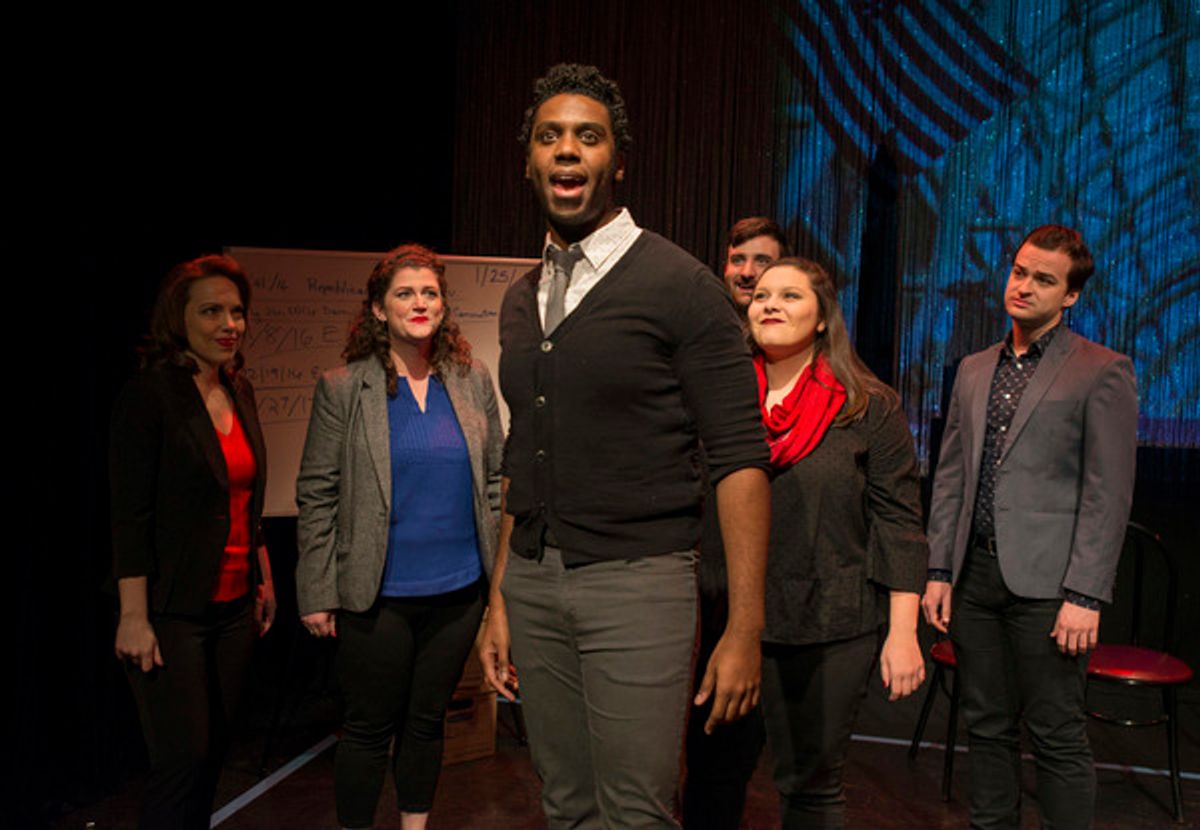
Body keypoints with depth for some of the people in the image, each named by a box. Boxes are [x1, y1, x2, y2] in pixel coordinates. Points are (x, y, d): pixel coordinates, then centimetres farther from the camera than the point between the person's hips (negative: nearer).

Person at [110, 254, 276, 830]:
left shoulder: (239, 393, 9)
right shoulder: (149, 394, -11)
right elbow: (130, 516, -14)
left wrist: (264, 580, 17)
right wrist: (134, 616, -17)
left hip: (233, 606, 7)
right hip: (173, 610, -7)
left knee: (213, 752, 14)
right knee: (181, 760, -2)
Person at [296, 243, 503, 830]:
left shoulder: (473, 381, 5)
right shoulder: (341, 389, -4)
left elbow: (496, 478, 9)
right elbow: (316, 496, -4)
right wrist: (316, 593, -7)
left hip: (458, 589, 3)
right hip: (377, 595, -3)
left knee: (427, 720, 17)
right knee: (369, 728, 10)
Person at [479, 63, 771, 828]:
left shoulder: (679, 285, -7)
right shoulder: (522, 302, 12)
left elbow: (739, 458, -10)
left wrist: (745, 629, -14)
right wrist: (499, 600, 14)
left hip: (637, 579, -5)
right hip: (532, 583, 6)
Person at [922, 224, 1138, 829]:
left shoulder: (1102, 372, -3)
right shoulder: (974, 370, 14)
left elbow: (1108, 495, -8)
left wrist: (1085, 595, -13)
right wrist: (939, 570, 7)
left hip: (1044, 581, -5)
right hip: (974, 575, 5)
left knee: (1057, 738, 3)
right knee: (987, 728, 14)